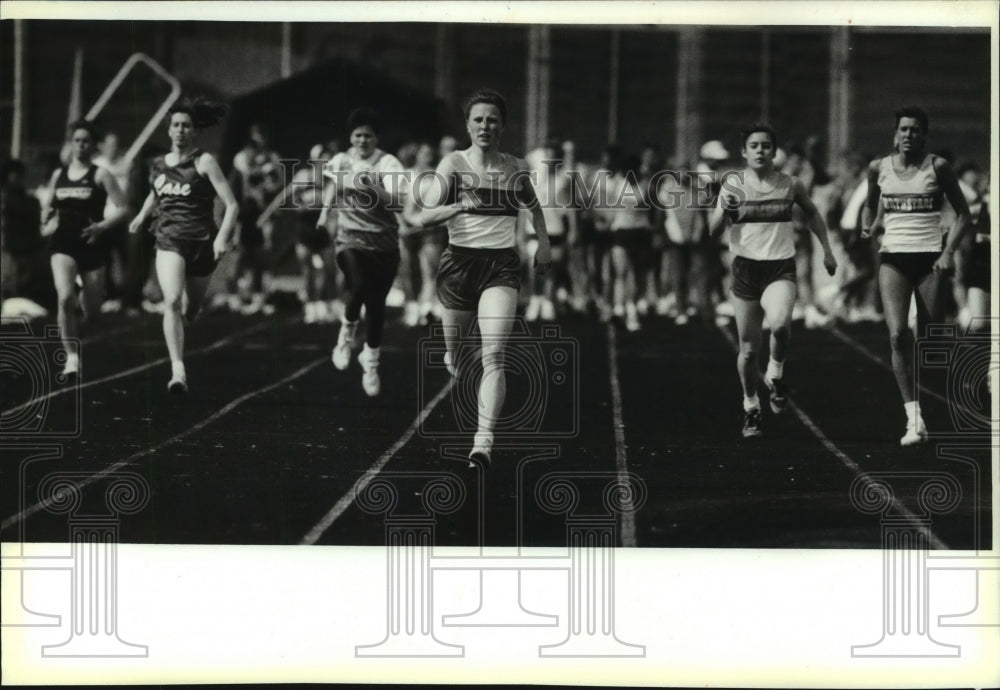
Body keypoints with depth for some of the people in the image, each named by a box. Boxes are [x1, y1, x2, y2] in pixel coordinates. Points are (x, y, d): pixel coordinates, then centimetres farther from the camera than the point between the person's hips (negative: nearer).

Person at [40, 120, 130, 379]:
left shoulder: (100, 175, -2)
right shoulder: (58, 175, 10)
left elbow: (123, 208, -5)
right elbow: (49, 209, 24)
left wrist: (102, 226, -18)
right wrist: (46, 224, 3)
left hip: (92, 244, -1)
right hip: (63, 243, 1)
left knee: (91, 307, 9)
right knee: (65, 297, -21)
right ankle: (71, 357, -17)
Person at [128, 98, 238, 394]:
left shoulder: (204, 162, -6)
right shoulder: (158, 166, 8)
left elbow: (231, 204, -12)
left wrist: (222, 237, -24)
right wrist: (143, 214, 20)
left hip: (202, 244, -1)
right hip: (169, 242, 1)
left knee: (190, 309, 14)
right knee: (172, 301, -22)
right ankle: (178, 370, -26)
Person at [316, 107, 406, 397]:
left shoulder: (388, 164, -9)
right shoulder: (340, 161, 4)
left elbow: (398, 202, -24)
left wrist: (373, 188, -38)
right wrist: (326, 209, 19)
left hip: (384, 244, -1)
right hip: (351, 239, 1)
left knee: (376, 303, 4)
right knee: (357, 286, -28)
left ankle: (371, 361, 27)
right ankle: (346, 335, 1)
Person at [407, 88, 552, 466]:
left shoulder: (516, 169, 6)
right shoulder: (453, 164, -3)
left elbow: (534, 206, 27)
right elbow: (423, 216, -11)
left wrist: (543, 243, 16)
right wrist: (459, 206, -27)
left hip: (501, 266, 0)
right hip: (460, 261, 0)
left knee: (493, 355, -17)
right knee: (455, 356, 12)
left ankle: (484, 439, -21)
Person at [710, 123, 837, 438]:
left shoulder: (790, 185, 2)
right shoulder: (733, 185, -1)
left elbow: (812, 213, 20)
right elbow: (714, 232, -2)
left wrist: (826, 249, 18)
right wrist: (724, 211, -22)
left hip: (781, 268, -1)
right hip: (746, 268, 1)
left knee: (780, 324, -30)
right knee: (748, 348, 3)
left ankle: (775, 374, 0)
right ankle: (750, 407, 25)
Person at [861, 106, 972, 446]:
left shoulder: (937, 167, 0)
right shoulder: (878, 168, 6)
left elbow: (962, 213, 5)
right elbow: (870, 205, 24)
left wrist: (949, 252, -7)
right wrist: (866, 228, 2)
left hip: (930, 258, -1)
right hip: (893, 258, 1)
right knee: (897, 335, -16)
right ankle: (913, 418, -17)